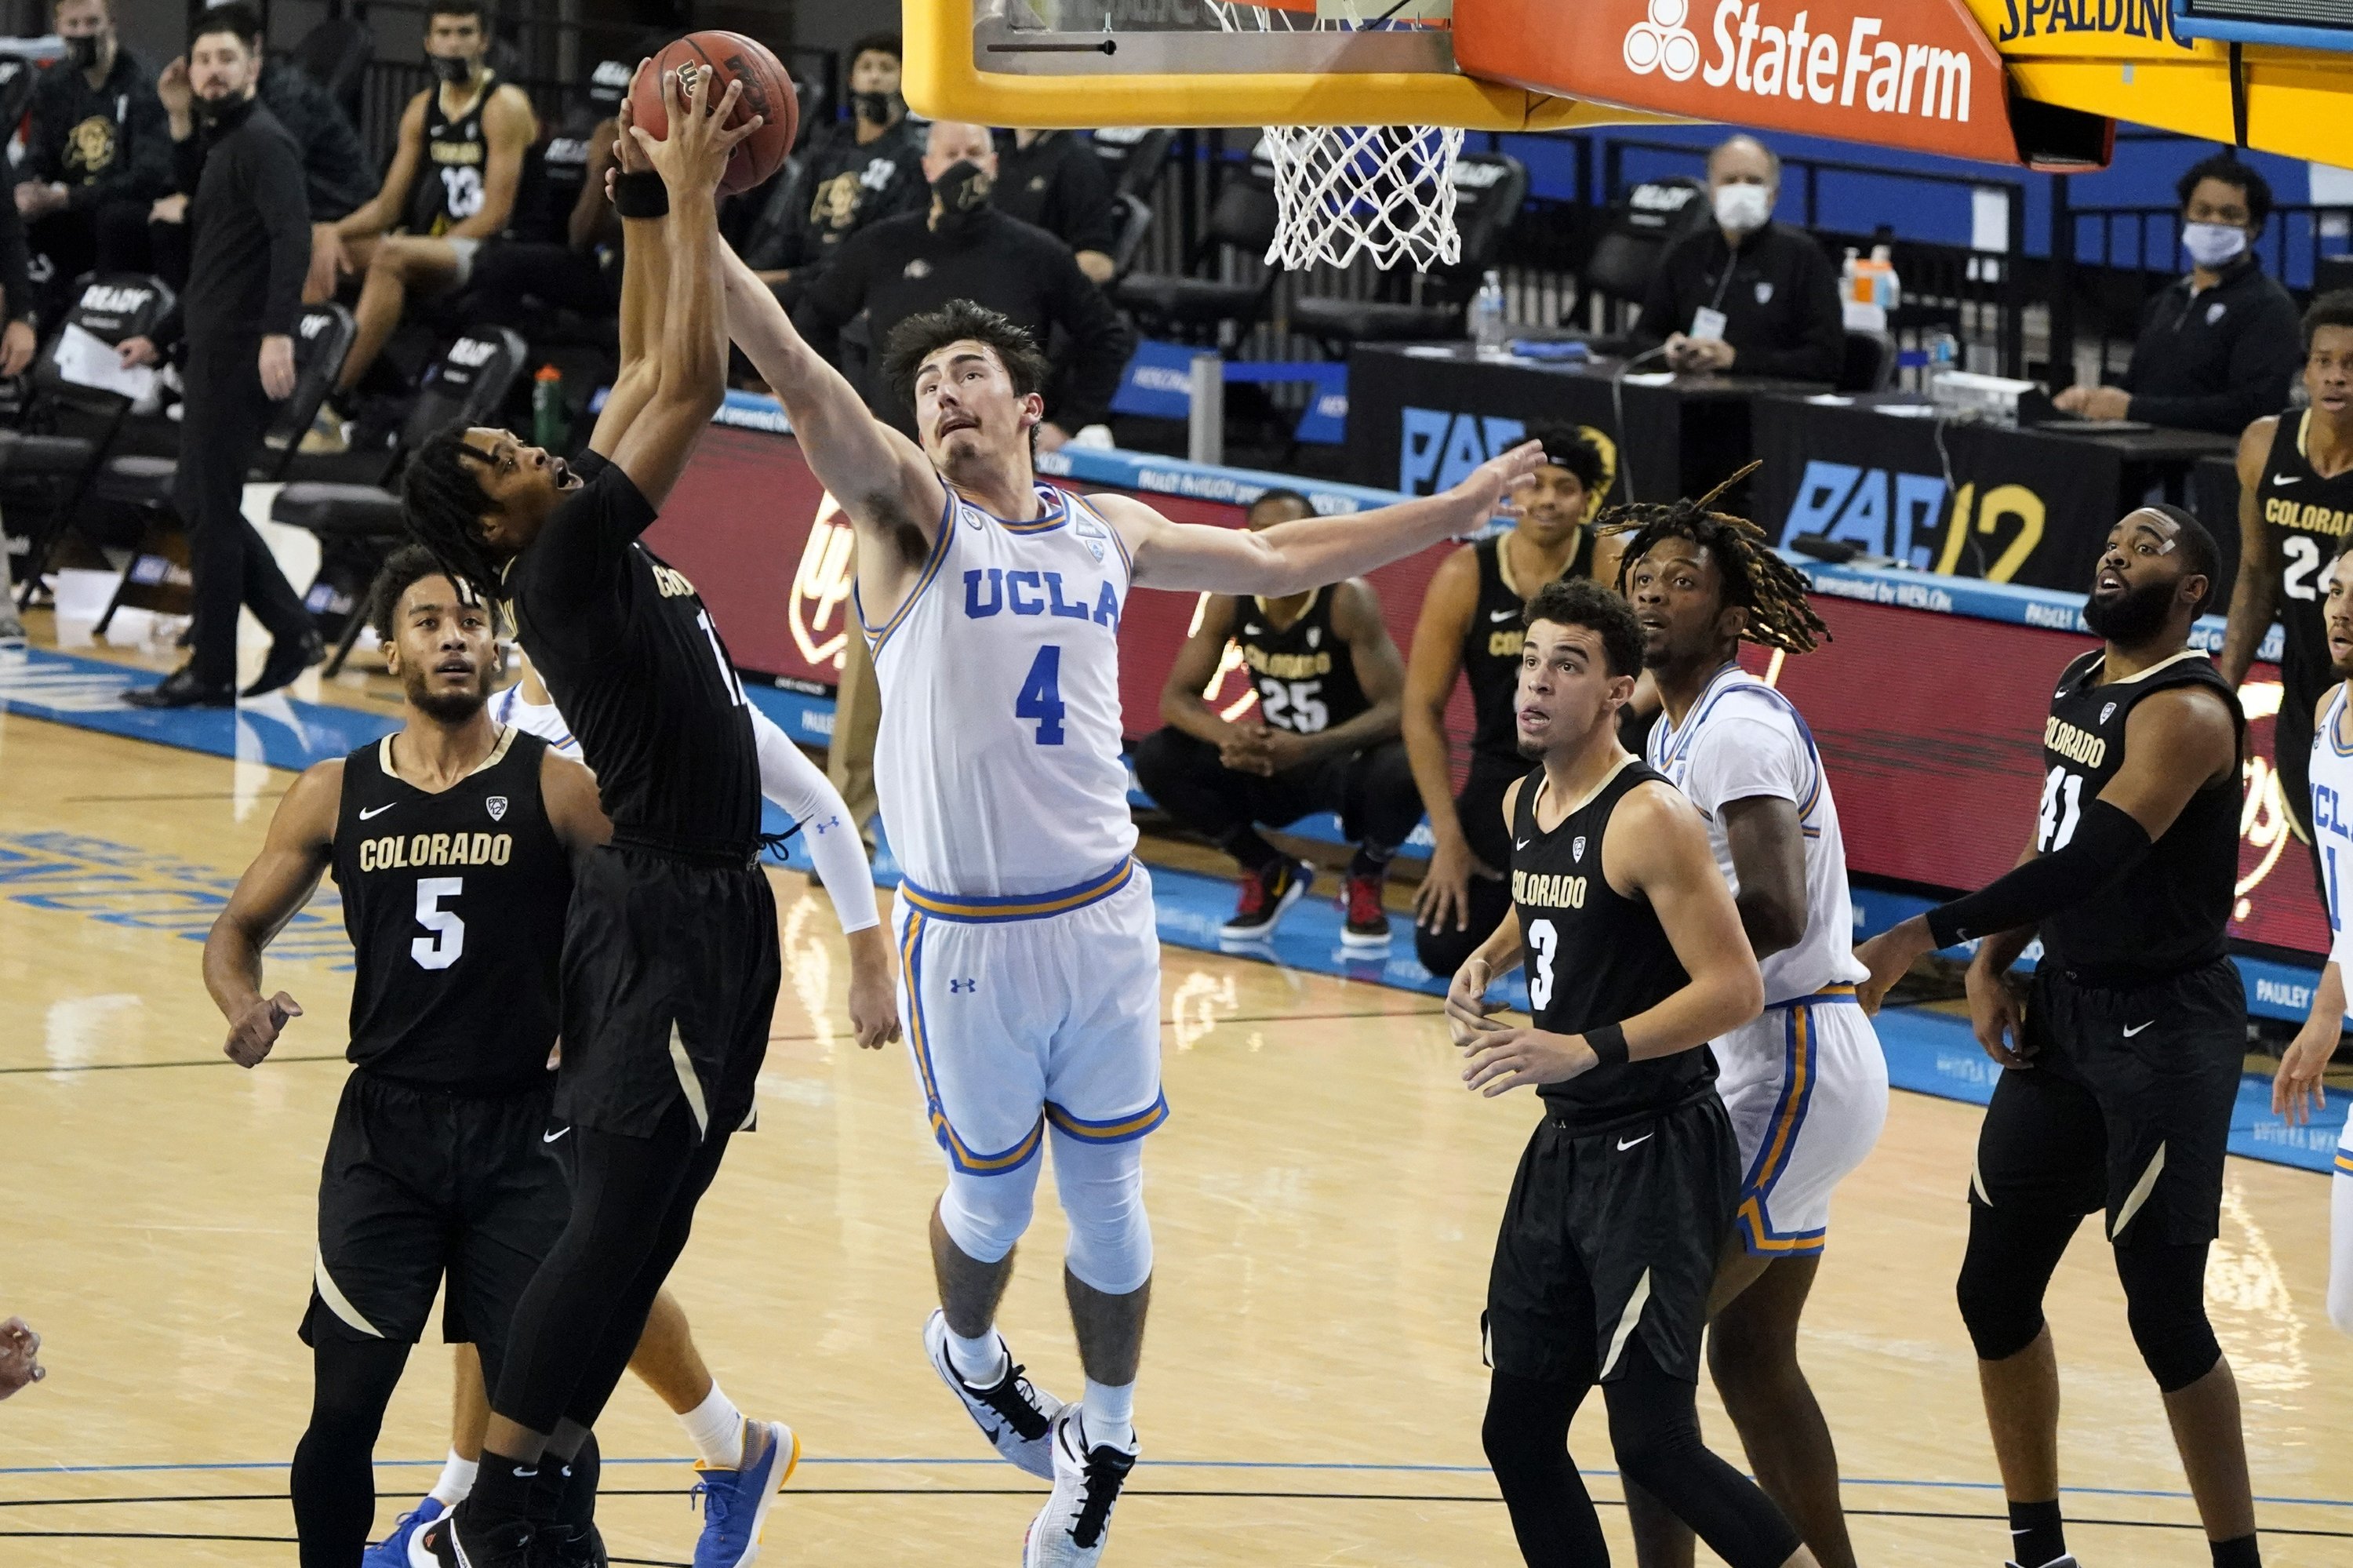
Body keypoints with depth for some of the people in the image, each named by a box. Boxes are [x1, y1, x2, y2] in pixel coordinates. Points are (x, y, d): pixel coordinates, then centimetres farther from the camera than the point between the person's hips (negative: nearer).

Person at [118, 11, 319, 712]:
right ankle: (292, 632, 16)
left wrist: (278, 333, -34)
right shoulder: (217, 144, 19)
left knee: (211, 507, -4)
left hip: (245, 351, -10)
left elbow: (292, 238, -24)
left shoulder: (263, 142, -11)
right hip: (215, 349, 10)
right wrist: (161, 338, 25)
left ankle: (212, 673, 2)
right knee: (197, 498, 13)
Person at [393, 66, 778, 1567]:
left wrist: (651, 201, 10)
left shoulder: (593, 538, 9)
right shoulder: (562, 566, -16)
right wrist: (687, 194, -15)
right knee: (620, 1209, -9)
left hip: (705, 905, 10)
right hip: (666, 916, -10)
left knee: (644, 1207, 13)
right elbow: (691, 384, -20)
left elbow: (651, 370, 17)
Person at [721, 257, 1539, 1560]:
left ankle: (1104, 1449, 29)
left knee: (1108, 1206, 10)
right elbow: (801, 378, -21)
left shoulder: (1107, 532, 9)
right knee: (992, 1200, 12)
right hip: (967, 938, -3)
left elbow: (1280, 559, 23)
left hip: (1105, 918, 3)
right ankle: (968, 1353, 44)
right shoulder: (913, 513, -6)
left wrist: (1459, 510, 27)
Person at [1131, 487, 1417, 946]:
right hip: (1273, 762, 4)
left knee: (1402, 771, -38)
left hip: (1350, 760, -4)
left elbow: (1397, 709, -26)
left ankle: (1366, 880, -3)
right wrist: (1227, 735, -33)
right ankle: (1270, 874, 5)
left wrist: (1310, 748, -42)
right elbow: (1177, 697, -8)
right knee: (1157, 759, -16)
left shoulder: (1347, 601, -22)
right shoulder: (1230, 600, -10)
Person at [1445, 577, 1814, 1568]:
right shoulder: (1524, 805, 8)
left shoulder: (1650, 819, -18)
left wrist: (1585, 1050, -31)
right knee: (1520, 1433, 9)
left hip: (1657, 1158, -9)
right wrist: (1488, 959, 11)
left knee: (1653, 1444, -12)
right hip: (1566, 1148, 9)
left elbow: (1734, 991, -23)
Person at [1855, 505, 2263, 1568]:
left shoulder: (2186, 711, -20)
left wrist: (1925, 937, -35)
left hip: (2164, 1029, -9)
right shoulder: (2079, 687, 9)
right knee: (1994, 1290, 10)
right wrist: (1991, 964, 3)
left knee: (2163, 1311, -8)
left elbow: (2093, 862, -30)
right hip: (2064, 1009, 9)